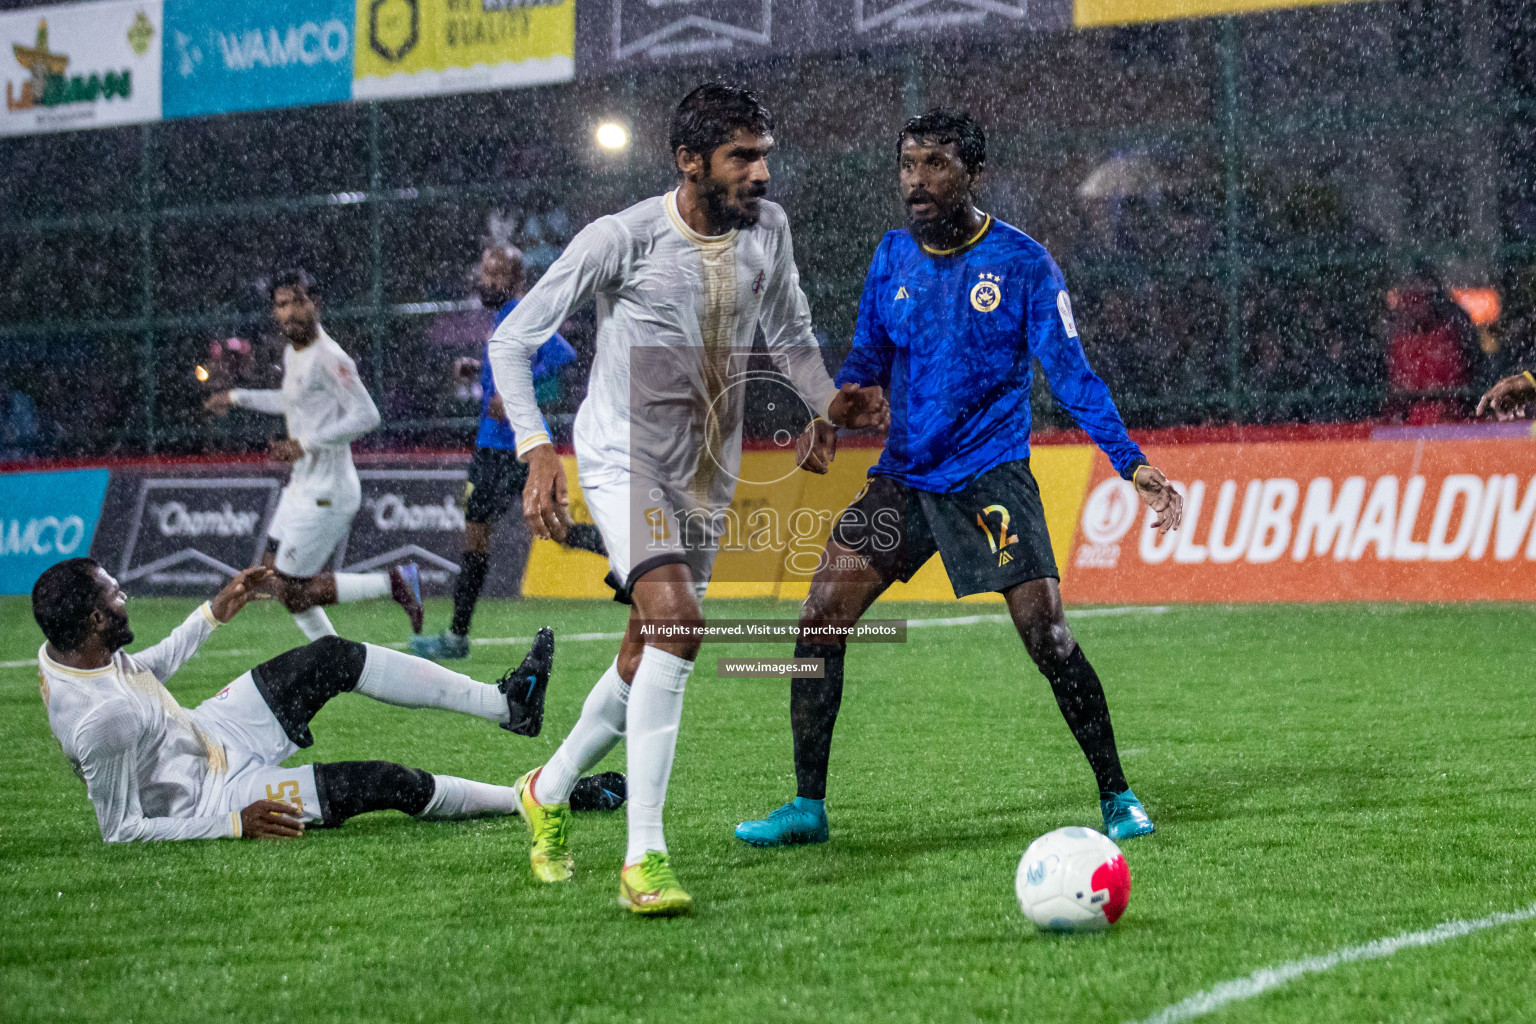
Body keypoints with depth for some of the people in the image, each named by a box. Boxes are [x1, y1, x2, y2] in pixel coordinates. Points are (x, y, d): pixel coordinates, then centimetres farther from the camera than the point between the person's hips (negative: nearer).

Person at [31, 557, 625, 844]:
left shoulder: (63, 649, -10)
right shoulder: (101, 719, -37)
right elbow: (121, 832, -29)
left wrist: (213, 615, 15)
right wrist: (234, 825, -27)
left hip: (207, 735, 9)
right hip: (212, 795, -9)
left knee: (333, 659, 5)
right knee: (386, 784, -11)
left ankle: (502, 703, 16)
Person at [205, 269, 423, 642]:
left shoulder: (328, 359, -20)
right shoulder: (292, 353, 10)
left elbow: (367, 416, -26)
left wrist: (306, 444, -25)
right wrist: (238, 397, 31)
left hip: (326, 494, -10)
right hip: (302, 486, 10)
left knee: (292, 593, -7)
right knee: (272, 577, 15)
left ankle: (393, 582, 1)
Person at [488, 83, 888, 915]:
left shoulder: (767, 230, 1)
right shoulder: (622, 238, -15)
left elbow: (789, 334, 18)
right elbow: (512, 340, -10)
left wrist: (828, 400, -3)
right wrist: (537, 452, -21)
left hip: (707, 473, 6)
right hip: (622, 461, -6)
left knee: (649, 658, 13)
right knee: (676, 621, -27)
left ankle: (549, 791, 41)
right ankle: (643, 860, -26)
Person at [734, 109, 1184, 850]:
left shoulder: (1021, 263, -7)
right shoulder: (892, 257, 5)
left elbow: (1070, 372, -6)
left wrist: (1131, 462, -14)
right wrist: (828, 418, -5)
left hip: (990, 476, -4)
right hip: (902, 475, 4)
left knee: (1046, 636, -11)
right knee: (819, 622, -4)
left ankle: (1116, 796, 6)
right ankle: (807, 807, 6)